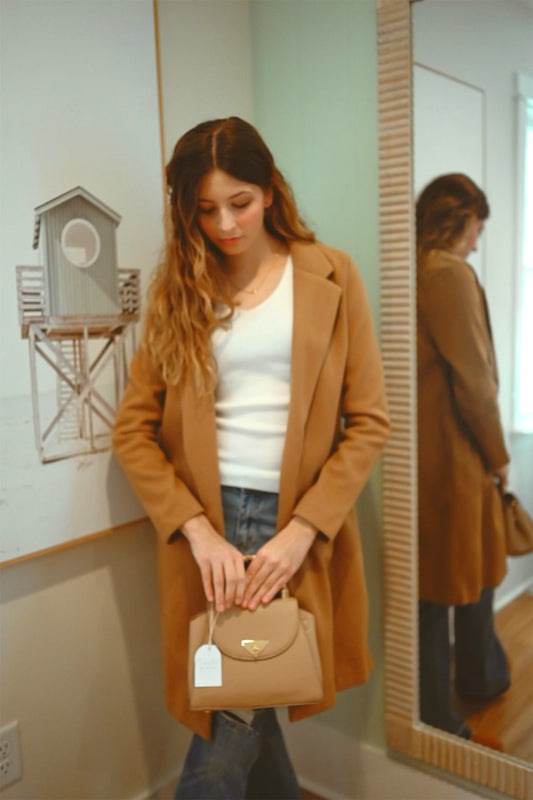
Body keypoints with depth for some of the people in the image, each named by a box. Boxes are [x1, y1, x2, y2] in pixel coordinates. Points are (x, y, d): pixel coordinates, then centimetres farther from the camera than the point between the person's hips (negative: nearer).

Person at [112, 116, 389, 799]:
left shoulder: (330, 277, 3)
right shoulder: (177, 289, 7)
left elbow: (368, 422, 0)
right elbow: (132, 429, 1)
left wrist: (303, 531, -11)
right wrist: (197, 531, -11)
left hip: (297, 521, -1)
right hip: (204, 521, 2)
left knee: (229, 737, -1)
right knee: (240, 716, 10)